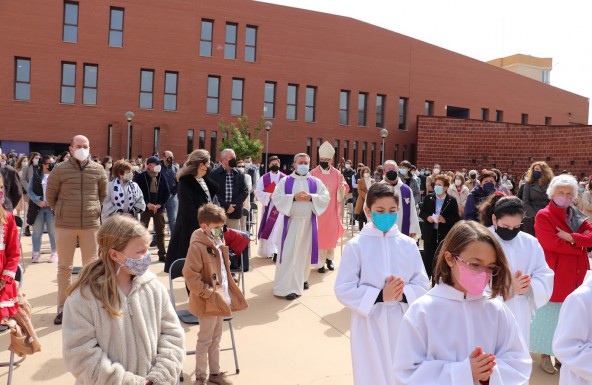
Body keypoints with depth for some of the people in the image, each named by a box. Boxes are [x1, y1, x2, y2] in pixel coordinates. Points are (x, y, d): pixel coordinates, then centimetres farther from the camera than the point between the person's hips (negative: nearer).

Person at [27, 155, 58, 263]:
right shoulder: (35, 175, 4)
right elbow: (29, 189, 2)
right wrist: (38, 201, -11)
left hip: (52, 207, -2)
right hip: (38, 207, 2)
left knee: (53, 231, 3)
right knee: (37, 231, 9)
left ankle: (54, 253, 12)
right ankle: (36, 253, 19)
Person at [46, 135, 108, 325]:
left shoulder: (98, 169, 1)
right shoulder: (60, 170, -4)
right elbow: (50, 196, 7)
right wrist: (62, 212, 12)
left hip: (91, 224, 1)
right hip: (65, 225, -1)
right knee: (64, 267, 8)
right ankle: (62, 308, 20)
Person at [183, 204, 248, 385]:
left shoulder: (218, 243, 7)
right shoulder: (197, 246, -21)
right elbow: (190, 274, -27)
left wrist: (226, 293, 14)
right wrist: (206, 293, -20)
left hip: (221, 299, 8)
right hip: (208, 302, -8)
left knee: (215, 339, 20)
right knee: (205, 341, 7)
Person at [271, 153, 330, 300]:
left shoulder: (316, 182, 7)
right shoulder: (285, 181, 2)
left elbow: (326, 198, -2)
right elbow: (276, 197, -7)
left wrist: (311, 197, -17)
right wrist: (294, 197, -19)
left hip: (308, 222, 2)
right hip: (291, 221, -2)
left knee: (305, 251, 12)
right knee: (290, 253, -5)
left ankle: (302, 279, 30)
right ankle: (288, 286, -3)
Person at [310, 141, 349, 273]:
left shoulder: (337, 174, 3)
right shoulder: (313, 173, -3)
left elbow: (345, 189, 4)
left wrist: (342, 186, -17)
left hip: (332, 210, 2)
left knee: (332, 233, 7)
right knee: (319, 234, 0)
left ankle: (329, 258, 23)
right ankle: (320, 262, 6)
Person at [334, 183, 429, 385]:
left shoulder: (408, 244, 0)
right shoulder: (356, 245, -9)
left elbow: (422, 285, 2)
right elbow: (343, 290, -10)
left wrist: (403, 294, -18)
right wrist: (380, 296, -20)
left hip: (402, 323, 3)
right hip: (370, 325, -3)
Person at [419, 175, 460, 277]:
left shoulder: (452, 201, -2)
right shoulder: (428, 198, 4)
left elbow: (456, 218, -4)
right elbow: (421, 213, 6)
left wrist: (445, 220, -20)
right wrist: (427, 217, -13)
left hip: (445, 234, -2)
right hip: (430, 233, 2)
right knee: (428, 257, 8)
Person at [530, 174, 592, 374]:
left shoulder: (576, 215, 10)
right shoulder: (543, 216, -9)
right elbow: (551, 243, -20)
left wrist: (571, 238, -18)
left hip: (575, 275, 6)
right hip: (554, 275, -6)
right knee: (550, 316, 5)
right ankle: (545, 356, 19)